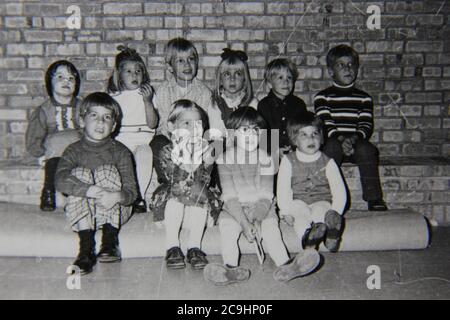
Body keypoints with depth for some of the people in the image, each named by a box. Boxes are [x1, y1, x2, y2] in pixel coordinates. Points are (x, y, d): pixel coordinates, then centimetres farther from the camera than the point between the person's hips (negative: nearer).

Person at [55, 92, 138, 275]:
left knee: (107, 170, -22)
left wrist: (117, 196, -36)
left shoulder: (120, 152, -2)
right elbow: (61, 181, -20)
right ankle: (87, 248, -30)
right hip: (82, 212, 1)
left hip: (115, 212, -1)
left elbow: (131, 191, -12)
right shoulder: (74, 151, 0)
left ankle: (110, 241, -25)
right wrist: (89, 190, -37)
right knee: (80, 173, -23)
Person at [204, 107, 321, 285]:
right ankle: (232, 269, -37)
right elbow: (229, 196, -11)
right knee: (226, 226, -27)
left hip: (261, 207, 1)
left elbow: (266, 196, -6)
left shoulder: (265, 159, -3)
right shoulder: (225, 159, -6)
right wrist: (244, 223, -23)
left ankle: (285, 266, -35)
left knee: (270, 226, -26)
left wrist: (257, 220, -24)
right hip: (234, 208, 0)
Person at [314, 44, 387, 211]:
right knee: (332, 146, -34)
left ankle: (375, 200, -27)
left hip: (357, 143, 2)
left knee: (366, 148, -30)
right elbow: (326, 125, -3)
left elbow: (366, 126, 4)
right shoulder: (322, 97, 9)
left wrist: (353, 139, -18)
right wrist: (341, 139, -21)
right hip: (334, 143, -1)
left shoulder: (364, 98, 15)